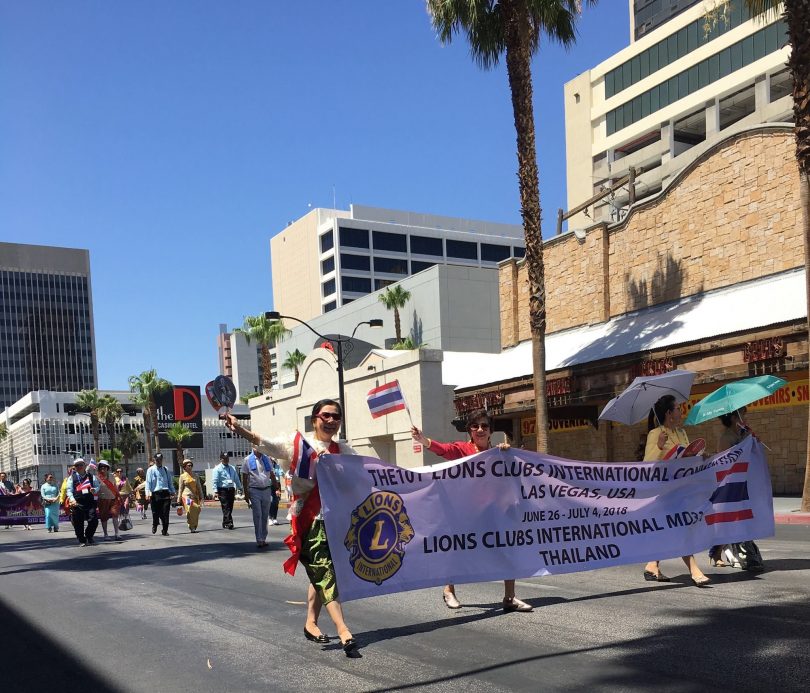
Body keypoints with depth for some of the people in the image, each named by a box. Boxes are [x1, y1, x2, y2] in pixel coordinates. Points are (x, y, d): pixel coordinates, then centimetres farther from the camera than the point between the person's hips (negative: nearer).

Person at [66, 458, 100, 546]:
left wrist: (94, 490, -10)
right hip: (77, 504, -1)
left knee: (93, 521, -5)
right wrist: (72, 499, -14)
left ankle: (89, 537, 18)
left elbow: (97, 486, 13)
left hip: (90, 503, 1)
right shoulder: (72, 477, 7)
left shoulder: (91, 476, 10)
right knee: (78, 523, 2)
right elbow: (69, 490, 2)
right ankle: (82, 540, 16)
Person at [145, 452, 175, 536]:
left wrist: (172, 491, 14)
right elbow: (148, 482, -1)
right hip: (155, 493, -2)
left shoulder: (165, 470, 15)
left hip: (165, 493, 2)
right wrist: (148, 492, -13)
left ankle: (165, 530, 3)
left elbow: (170, 481, 19)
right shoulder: (151, 470, 5)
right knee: (156, 513, 2)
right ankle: (154, 525, 29)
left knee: (165, 513, -3)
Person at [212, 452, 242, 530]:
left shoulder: (232, 468, 16)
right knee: (226, 507, -13)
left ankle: (225, 524, 17)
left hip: (231, 489, 6)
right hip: (222, 490, -6)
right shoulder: (217, 469, -1)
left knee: (230, 508, 6)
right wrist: (215, 491, -18)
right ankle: (229, 523, -18)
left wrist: (240, 488, 19)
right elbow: (214, 481, -8)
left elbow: (236, 479, 22)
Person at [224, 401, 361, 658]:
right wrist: (239, 429, -34)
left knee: (321, 574, 15)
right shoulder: (298, 442, -4)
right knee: (324, 573, -9)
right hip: (308, 519, -5)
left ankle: (311, 623, 32)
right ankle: (344, 632, -10)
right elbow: (265, 443, -17)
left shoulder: (342, 450, 11)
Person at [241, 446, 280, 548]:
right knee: (257, 516, -6)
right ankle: (259, 540, -4)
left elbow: (272, 475, 13)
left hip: (267, 490, 3)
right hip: (254, 491, -3)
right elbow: (245, 478, -1)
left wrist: (277, 489, 6)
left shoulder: (267, 459, 9)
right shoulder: (248, 460, 0)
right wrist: (246, 493, -6)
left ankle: (263, 538, 18)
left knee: (265, 516, 8)